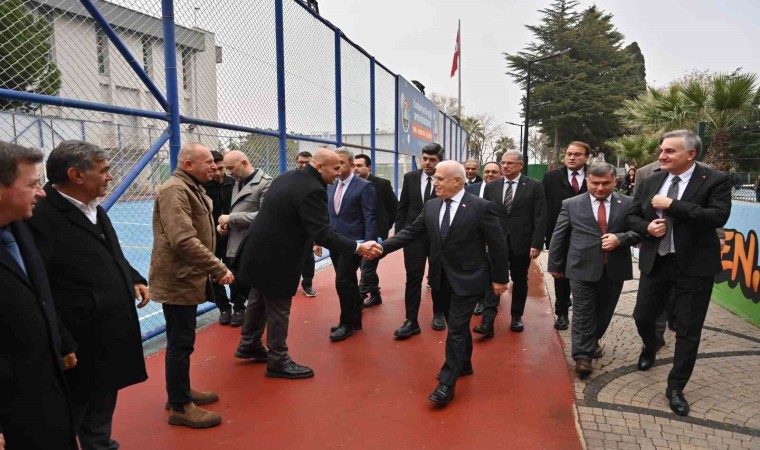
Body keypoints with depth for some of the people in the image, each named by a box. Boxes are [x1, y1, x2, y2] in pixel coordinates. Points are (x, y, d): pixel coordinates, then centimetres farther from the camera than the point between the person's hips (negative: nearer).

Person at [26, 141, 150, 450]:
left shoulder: (94, 209, 9)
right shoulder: (41, 217, -23)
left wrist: (134, 280, 6)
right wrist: (62, 346, -21)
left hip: (111, 336, 9)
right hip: (80, 347, -8)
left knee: (102, 411, 26)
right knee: (68, 421, 14)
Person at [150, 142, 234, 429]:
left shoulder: (193, 188, 14)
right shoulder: (175, 190, -19)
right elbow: (183, 240, -30)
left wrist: (211, 270, 15)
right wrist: (219, 269, -26)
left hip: (187, 278, 10)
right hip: (178, 280, -10)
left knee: (182, 340, 19)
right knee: (181, 343, 0)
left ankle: (181, 392, 33)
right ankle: (180, 407, 13)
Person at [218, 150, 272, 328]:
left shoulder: (265, 183, -11)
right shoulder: (237, 183, 14)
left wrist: (231, 218, -18)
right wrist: (224, 223, 1)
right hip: (235, 246, 7)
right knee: (236, 286, 16)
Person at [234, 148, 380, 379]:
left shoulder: (287, 177, 6)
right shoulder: (312, 190, -24)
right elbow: (322, 234, -29)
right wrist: (357, 247, -27)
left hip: (259, 251, 10)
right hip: (275, 258, -10)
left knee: (259, 301, 24)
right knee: (278, 309, 5)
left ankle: (251, 344, 42)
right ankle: (278, 361, 20)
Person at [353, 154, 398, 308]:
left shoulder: (382, 184, -9)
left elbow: (394, 207, 0)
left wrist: (385, 226, 1)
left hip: (376, 233, -5)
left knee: (367, 266, -7)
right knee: (368, 266, 13)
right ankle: (375, 296, 27)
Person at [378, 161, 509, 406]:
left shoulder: (481, 207, -13)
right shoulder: (431, 206, 2)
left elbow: (498, 244, -9)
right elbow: (410, 232, 1)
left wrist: (499, 279, -5)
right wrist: (382, 247, -12)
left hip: (467, 278, -5)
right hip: (442, 278, 5)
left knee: (456, 328, -5)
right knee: (458, 325, 19)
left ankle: (446, 383, 3)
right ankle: (464, 365, 38)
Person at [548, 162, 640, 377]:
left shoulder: (628, 204, 2)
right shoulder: (571, 204, 0)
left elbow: (639, 231, 3)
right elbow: (559, 237, 4)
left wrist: (620, 238, -17)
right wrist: (555, 265, 6)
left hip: (614, 269, 2)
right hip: (582, 268, -2)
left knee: (604, 312, 16)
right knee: (583, 313, 1)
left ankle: (592, 342, 38)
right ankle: (583, 355, 8)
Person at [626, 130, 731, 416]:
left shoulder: (715, 181, -8)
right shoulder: (650, 183, 5)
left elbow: (718, 216, -22)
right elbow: (631, 216, 10)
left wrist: (672, 205, -22)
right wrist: (646, 227, -12)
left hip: (694, 266, -4)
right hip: (655, 262, 4)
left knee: (688, 330, 4)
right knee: (643, 317, 15)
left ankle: (675, 388, 20)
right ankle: (650, 348, 49)